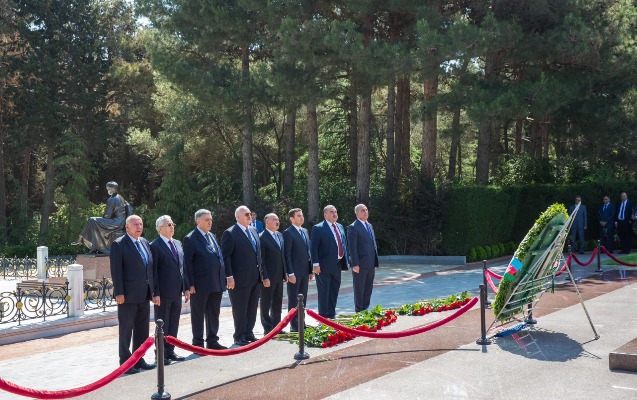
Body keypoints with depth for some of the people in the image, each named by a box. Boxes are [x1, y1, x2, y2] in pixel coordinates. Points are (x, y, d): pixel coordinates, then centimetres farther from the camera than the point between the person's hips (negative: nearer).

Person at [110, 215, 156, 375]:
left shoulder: (145, 243, 13)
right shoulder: (119, 245, -8)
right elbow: (116, 270, -12)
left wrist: (152, 290, 11)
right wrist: (119, 293, -17)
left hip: (144, 295, 7)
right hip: (128, 295, -7)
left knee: (142, 330, 13)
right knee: (126, 330, 3)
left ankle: (139, 360, 24)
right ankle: (125, 363, 12)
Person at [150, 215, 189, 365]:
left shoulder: (178, 244, 13)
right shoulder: (154, 246, -9)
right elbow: (153, 272, -12)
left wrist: (186, 288, 10)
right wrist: (155, 293, -15)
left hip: (177, 292, 7)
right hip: (163, 293, -7)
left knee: (174, 324, 13)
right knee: (162, 325, 3)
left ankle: (170, 351, 24)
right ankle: (161, 354, 12)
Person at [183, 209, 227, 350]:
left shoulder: (212, 236, 15)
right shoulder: (190, 239, -7)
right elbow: (187, 263, -10)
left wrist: (223, 278, 10)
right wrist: (190, 284, -15)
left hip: (216, 284, 7)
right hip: (200, 285, -7)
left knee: (214, 314, 14)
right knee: (198, 315, 4)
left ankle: (212, 341, 24)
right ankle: (198, 344, 12)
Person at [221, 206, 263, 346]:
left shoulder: (253, 231, 13)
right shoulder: (230, 233, -10)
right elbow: (226, 256, -12)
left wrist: (261, 272, 14)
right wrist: (229, 276, -17)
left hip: (255, 278, 7)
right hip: (240, 278, -7)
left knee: (252, 307, 13)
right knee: (240, 309, 3)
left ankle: (248, 333, 26)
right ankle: (239, 337, 14)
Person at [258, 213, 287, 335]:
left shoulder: (280, 235, 12)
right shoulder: (262, 237, -12)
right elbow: (261, 259, -14)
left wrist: (285, 273, 13)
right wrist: (265, 277, -17)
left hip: (279, 276, 7)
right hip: (268, 277, -7)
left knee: (278, 302, 14)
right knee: (266, 304, 4)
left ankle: (276, 326, 25)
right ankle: (267, 329, 12)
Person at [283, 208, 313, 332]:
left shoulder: (305, 231, 13)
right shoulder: (288, 233, -10)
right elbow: (287, 255, -13)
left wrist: (310, 270, 13)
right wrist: (290, 273, -17)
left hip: (305, 271, 7)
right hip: (295, 272, -7)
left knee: (303, 299, 12)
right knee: (293, 300, 1)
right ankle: (294, 326, 6)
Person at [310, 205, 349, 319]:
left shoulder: (340, 227, 14)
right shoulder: (318, 228, -9)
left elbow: (343, 244, 18)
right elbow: (313, 247, -12)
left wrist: (346, 261, 12)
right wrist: (315, 264, -19)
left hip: (337, 265, 7)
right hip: (324, 266, -7)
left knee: (334, 291, 14)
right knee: (324, 292, 0)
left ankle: (331, 314, 25)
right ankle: (323, 316, 7)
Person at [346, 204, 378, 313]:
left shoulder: (369, 225, 16)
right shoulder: (353, 227, -10)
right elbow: (352, 247, -14)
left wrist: (375, 262, 15)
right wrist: (355, 264, -18)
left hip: (371, 265, 7)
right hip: (360, 265, -7)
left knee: (368, 289, 12)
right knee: (359, 289, 2)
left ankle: (365, 310, 21)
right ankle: (359, 311, 11)